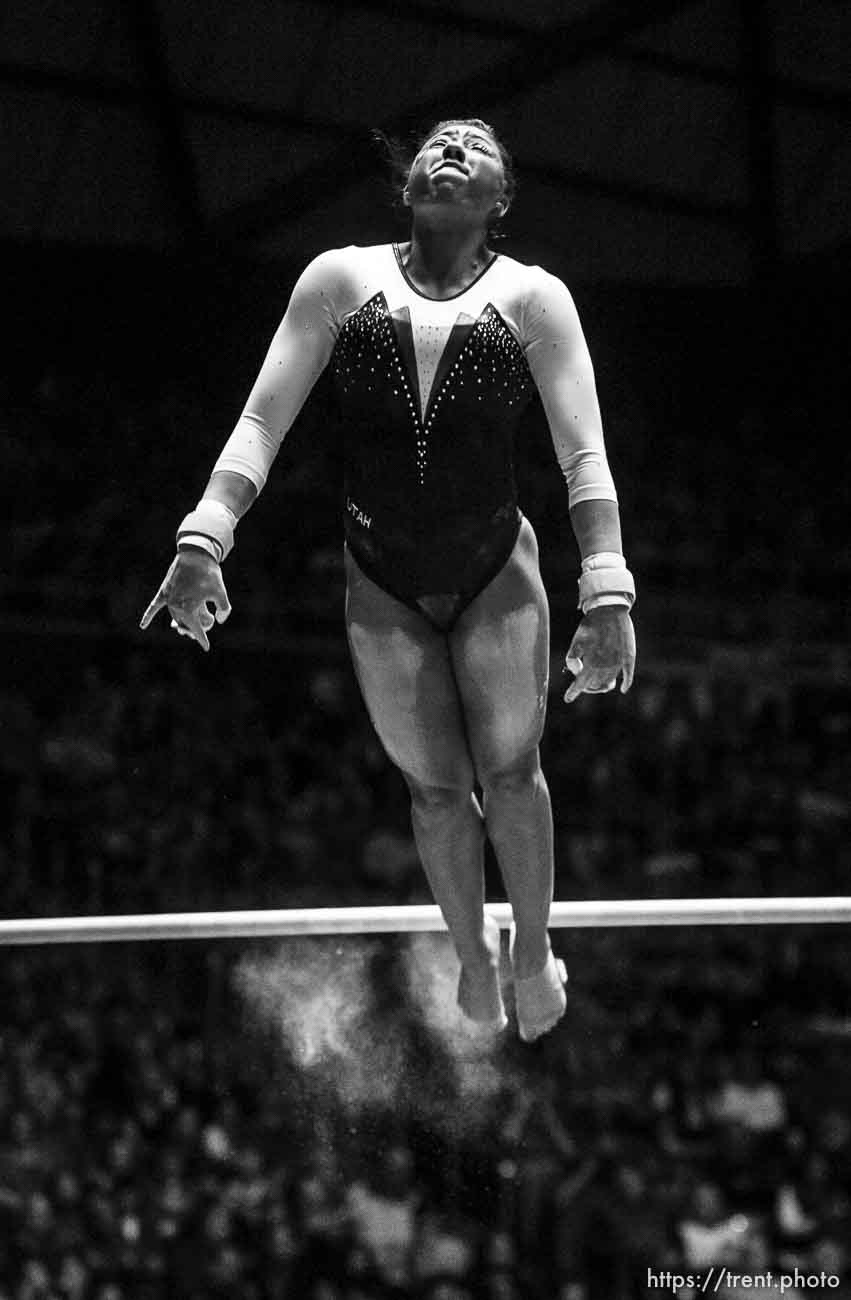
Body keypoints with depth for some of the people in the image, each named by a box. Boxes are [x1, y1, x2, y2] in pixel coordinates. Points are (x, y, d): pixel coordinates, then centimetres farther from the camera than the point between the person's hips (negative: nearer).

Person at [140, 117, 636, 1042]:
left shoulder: (532, 298, -3)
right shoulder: (342, 280, 0)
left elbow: (583, 453, -10)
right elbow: (263, 418, -4)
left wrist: (607, 593, -22)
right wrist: (203, 539, -18)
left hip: (496, 572, -1)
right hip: (381, 584, 1)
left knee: (509, 768, -5)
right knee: (437, 787, 4)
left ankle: (533, 948, 18)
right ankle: (472, 957, 26)